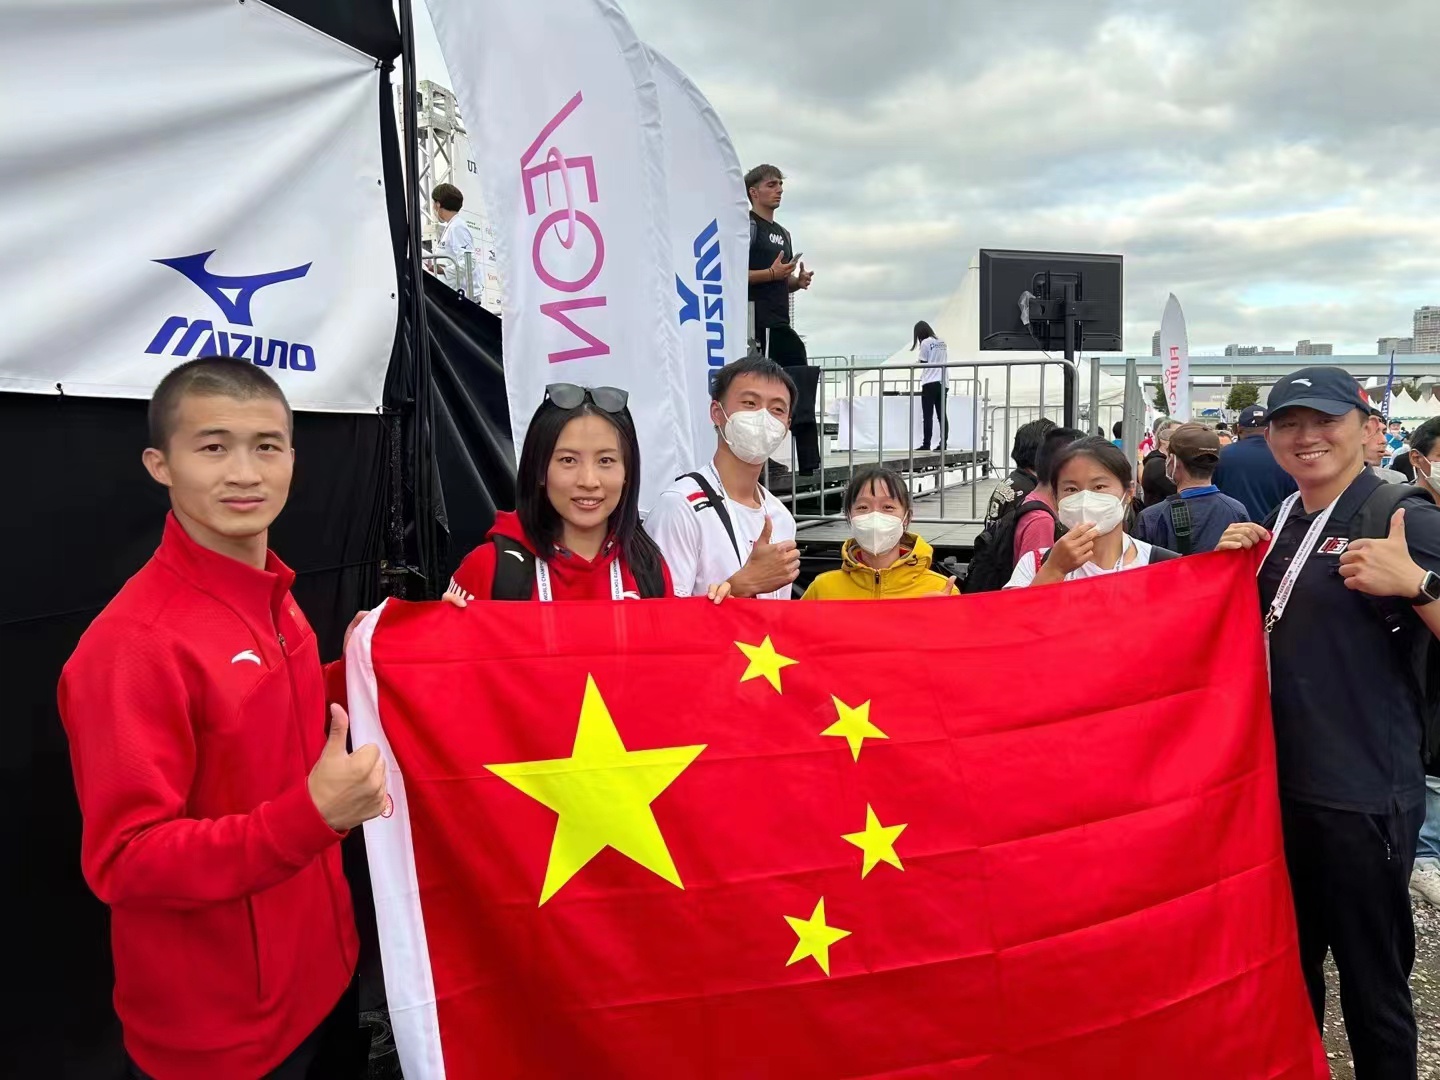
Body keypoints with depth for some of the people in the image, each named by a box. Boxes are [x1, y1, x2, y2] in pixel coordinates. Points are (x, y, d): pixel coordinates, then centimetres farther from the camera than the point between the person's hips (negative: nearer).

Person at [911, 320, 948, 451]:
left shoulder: (925, 343, -5)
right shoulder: (941, 342, 14)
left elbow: (923, 363, -4)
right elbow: (942, 361, 14)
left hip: (930, 383, -6)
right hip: (942, 382, 6)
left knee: (928, 415, -5)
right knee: (942, 415, 4)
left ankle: (926, 444, -6)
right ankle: (943, 443, 2)